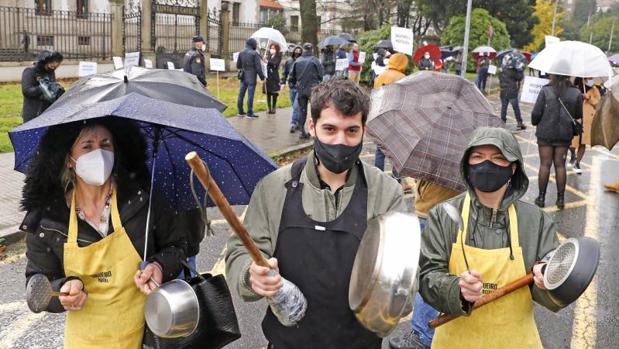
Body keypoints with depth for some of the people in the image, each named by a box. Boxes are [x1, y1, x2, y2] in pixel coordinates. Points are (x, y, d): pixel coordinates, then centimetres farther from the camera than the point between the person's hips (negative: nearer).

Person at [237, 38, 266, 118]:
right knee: (250, 95, -1)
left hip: (243, 77, 6)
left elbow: (238, 65, 11)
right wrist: (262, 77, -5)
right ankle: (250, 113, 3)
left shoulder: (241, 53, 4)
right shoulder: (255, 53, -14)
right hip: (251, 78, -6)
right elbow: (258, 67, -14)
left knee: (241, 94, 13)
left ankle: (240, 111, 21)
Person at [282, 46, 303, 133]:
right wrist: (283, 83, 4)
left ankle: (293, 123, -8)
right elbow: (285, 73, 12)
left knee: (296, 106, -10)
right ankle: (298, 123, 22)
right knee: (295, 106, 12)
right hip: (291, 87, 4)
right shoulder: (289, 61, 5)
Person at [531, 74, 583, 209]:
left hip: (546, 133, -2)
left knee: (545, 164, 5)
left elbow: (536, 113, -12)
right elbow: (578, 115, 5)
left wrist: (535, 122, 9)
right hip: (565, 133, 2)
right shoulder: (576, 93, -3)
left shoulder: (545, 91, -12)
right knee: (560, 165, 9)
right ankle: (560, 199, 13)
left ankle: (541, 197, 10)